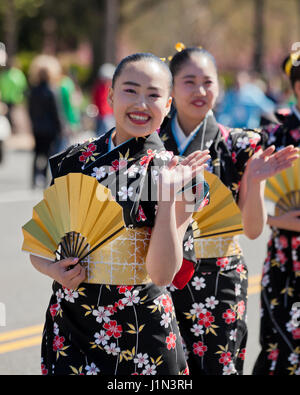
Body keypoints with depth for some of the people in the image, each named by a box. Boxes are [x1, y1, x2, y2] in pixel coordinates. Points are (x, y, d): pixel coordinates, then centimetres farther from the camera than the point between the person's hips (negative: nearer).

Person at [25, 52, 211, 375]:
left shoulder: (175, 173, -6)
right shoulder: (74, 160, 3)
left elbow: (163, 274, -15)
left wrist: (167, 195, -22)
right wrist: (51, 268, -10)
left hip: (139, 328, -2)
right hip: (69, 323, 3)